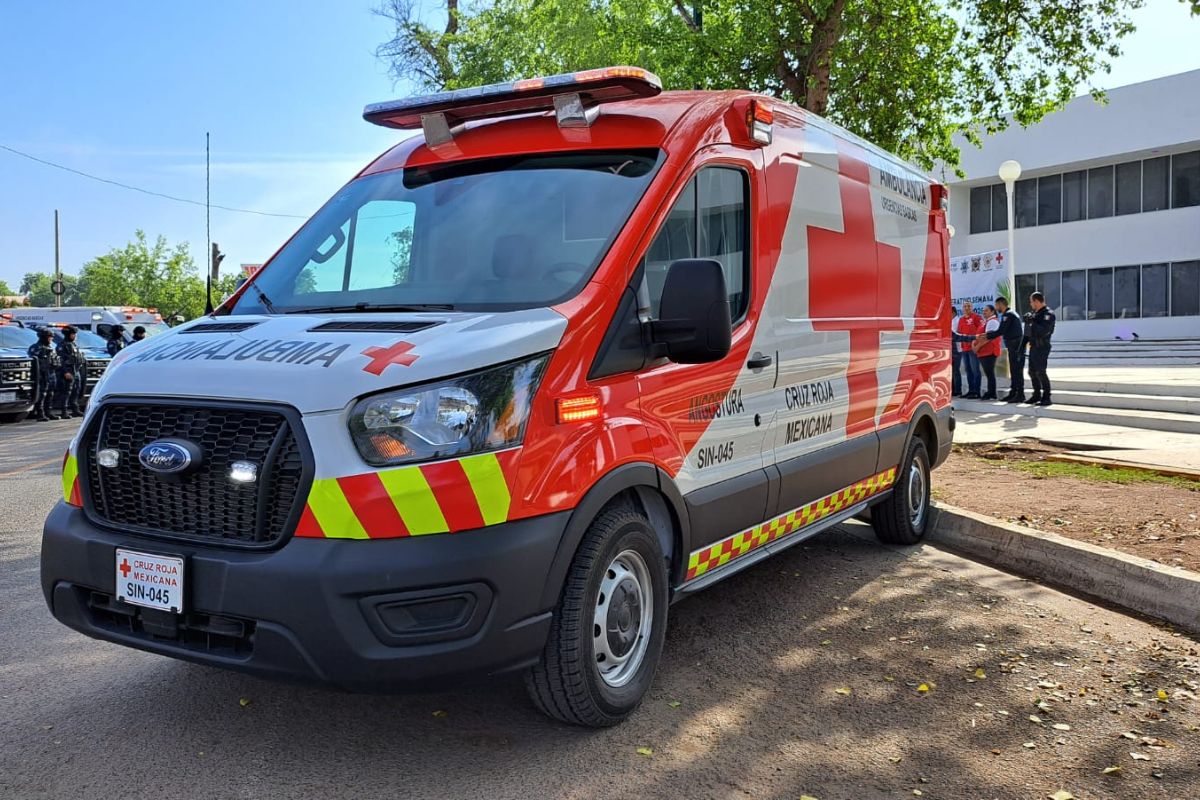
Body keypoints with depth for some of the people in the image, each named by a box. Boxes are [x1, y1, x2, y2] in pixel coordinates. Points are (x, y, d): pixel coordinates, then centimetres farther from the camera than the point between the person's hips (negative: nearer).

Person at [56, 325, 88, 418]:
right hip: (69, 371, -9)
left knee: (76, 391, 13)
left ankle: (75, 410, 20)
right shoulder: (62, 345, -8)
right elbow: (61, 360, -15)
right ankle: (64, 412, -8)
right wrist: (65, 372, -23)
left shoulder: (74, 344, 19)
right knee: (67, 392, -8)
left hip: (77, 371, 9)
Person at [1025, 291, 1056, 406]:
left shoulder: (1048, 314, -13)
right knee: (1032, 372, 13)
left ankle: (1046, 397, -4)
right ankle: (1036, 395, 25)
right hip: (1033, 346, 9)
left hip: (1042, 347, -9)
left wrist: (1032, 322, -22)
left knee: (1040, 372, -10)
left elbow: (1044, 331, -25)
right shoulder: (1034, 313, 13)